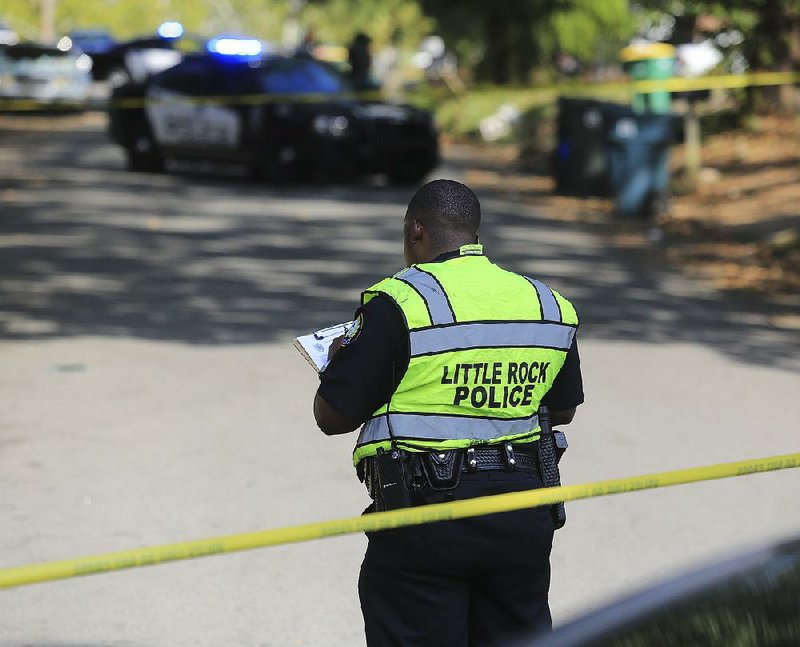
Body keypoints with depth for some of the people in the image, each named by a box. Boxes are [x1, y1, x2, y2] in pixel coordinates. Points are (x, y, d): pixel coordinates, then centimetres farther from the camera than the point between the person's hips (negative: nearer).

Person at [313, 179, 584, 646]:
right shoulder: (550, 305, 6)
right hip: (521, 518, 5)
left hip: (425, 508, -5)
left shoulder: (398, 302, -11)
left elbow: (333, 417, -8)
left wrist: (340, 359, 13)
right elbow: (562, 410, 19)